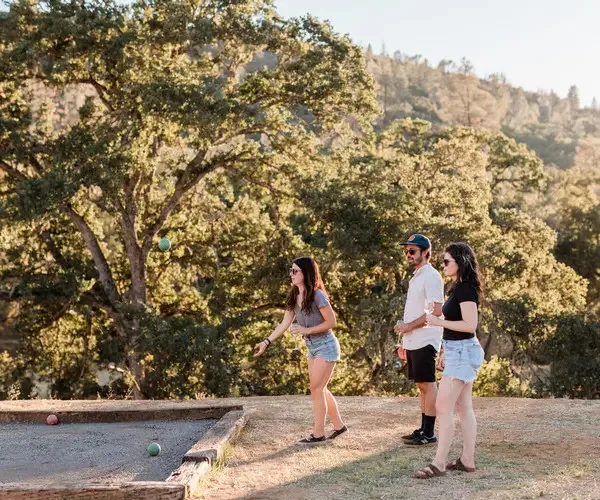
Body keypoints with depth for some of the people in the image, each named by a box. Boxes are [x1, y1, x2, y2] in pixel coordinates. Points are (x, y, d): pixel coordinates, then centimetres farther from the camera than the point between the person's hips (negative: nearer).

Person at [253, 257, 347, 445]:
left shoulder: (317, 296, -20)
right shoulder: (294, 297, 3)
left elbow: (331, 322, -17)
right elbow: (284, 324, 3)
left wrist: (306, 330, -21)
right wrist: (266, 341, -5)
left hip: (326, 346, -8)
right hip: (312, 348, 8)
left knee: (316, 389, -6)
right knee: (320, 389, 14)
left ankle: (318, 433, 2)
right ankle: (338, 425, 26)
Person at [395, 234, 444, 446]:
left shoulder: (431, 276, -12)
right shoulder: (415, 277, 17)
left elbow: (436, 311, -19)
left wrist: (409, 326, -17)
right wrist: (404, 341, 19)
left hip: (425, 341, -9)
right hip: (413, 341, 9)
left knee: (428, 385, -5)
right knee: (421, 386, 12)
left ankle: (429, 433, -2)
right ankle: (423, 429, 18)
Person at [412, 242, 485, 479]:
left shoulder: (466, 289, -16)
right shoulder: (459, 288, 13)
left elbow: (470, 325, -24)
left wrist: (439, 322, -17)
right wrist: (445, 353, 21)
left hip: (462, 351, -11)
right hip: (458, 351, 11)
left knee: (443, 407, -10)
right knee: (463, 407, 12)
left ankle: (439, 463, -7)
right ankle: (467, 460, 16)